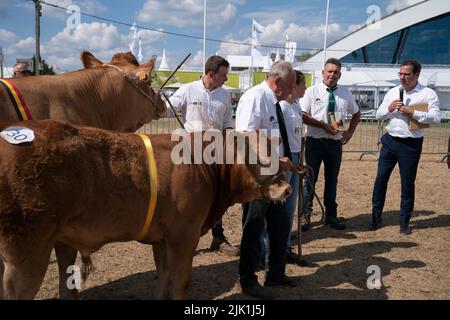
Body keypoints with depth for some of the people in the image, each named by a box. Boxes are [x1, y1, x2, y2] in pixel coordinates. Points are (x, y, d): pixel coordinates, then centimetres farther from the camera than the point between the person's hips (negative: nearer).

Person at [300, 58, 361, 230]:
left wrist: (350, 132, 9)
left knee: (332, 180, 12)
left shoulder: (346, 94, 8)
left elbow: (356, 113, 22)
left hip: (335, 143, 4)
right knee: (310, 178, 1)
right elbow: (303, 115, -11)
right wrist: (324, 125, -16)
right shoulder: (312, 91, -3)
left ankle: (331, 215, 23)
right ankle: (306, 215, 10)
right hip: (315, 142, -4)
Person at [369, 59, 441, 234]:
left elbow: (436, 117, -15)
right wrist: (389, 109, -8)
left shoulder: (428, 94, -4)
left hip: (411, 144, -3)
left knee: (407, 184, 6)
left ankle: (404, 221, 20)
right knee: (380, 179, 4)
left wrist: (412, 112, -22)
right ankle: (376, 216, 17)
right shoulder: (392, 92, 8)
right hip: (390, 141, 4)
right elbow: (378, 115, 12)